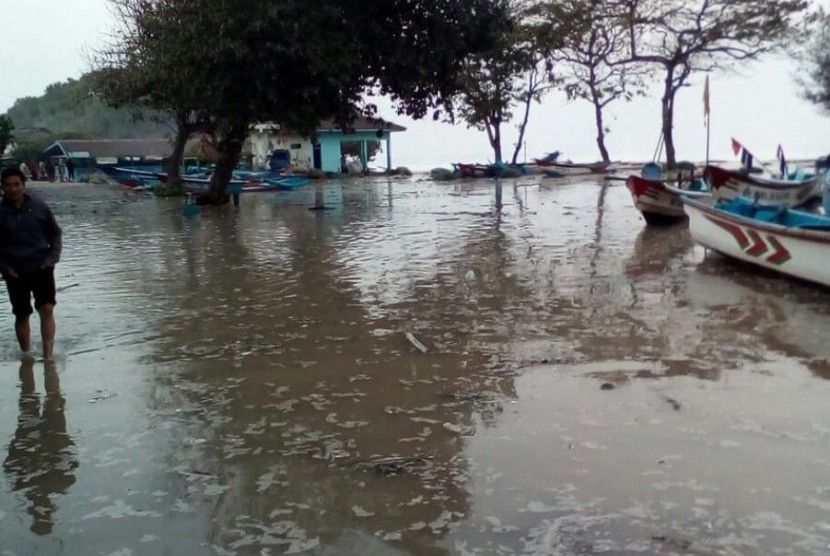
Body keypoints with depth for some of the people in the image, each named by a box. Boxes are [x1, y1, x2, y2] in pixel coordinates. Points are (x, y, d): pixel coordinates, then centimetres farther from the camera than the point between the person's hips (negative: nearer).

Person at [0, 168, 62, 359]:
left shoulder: (39, 207, -4)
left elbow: (55, 233, 8)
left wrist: (53, 256, -5)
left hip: (41, 267, -1)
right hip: (15, 272, 1)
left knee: (47, 309, -13)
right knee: (22, 315, 10)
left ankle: (48, 356, -11)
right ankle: (27, 356, 25)